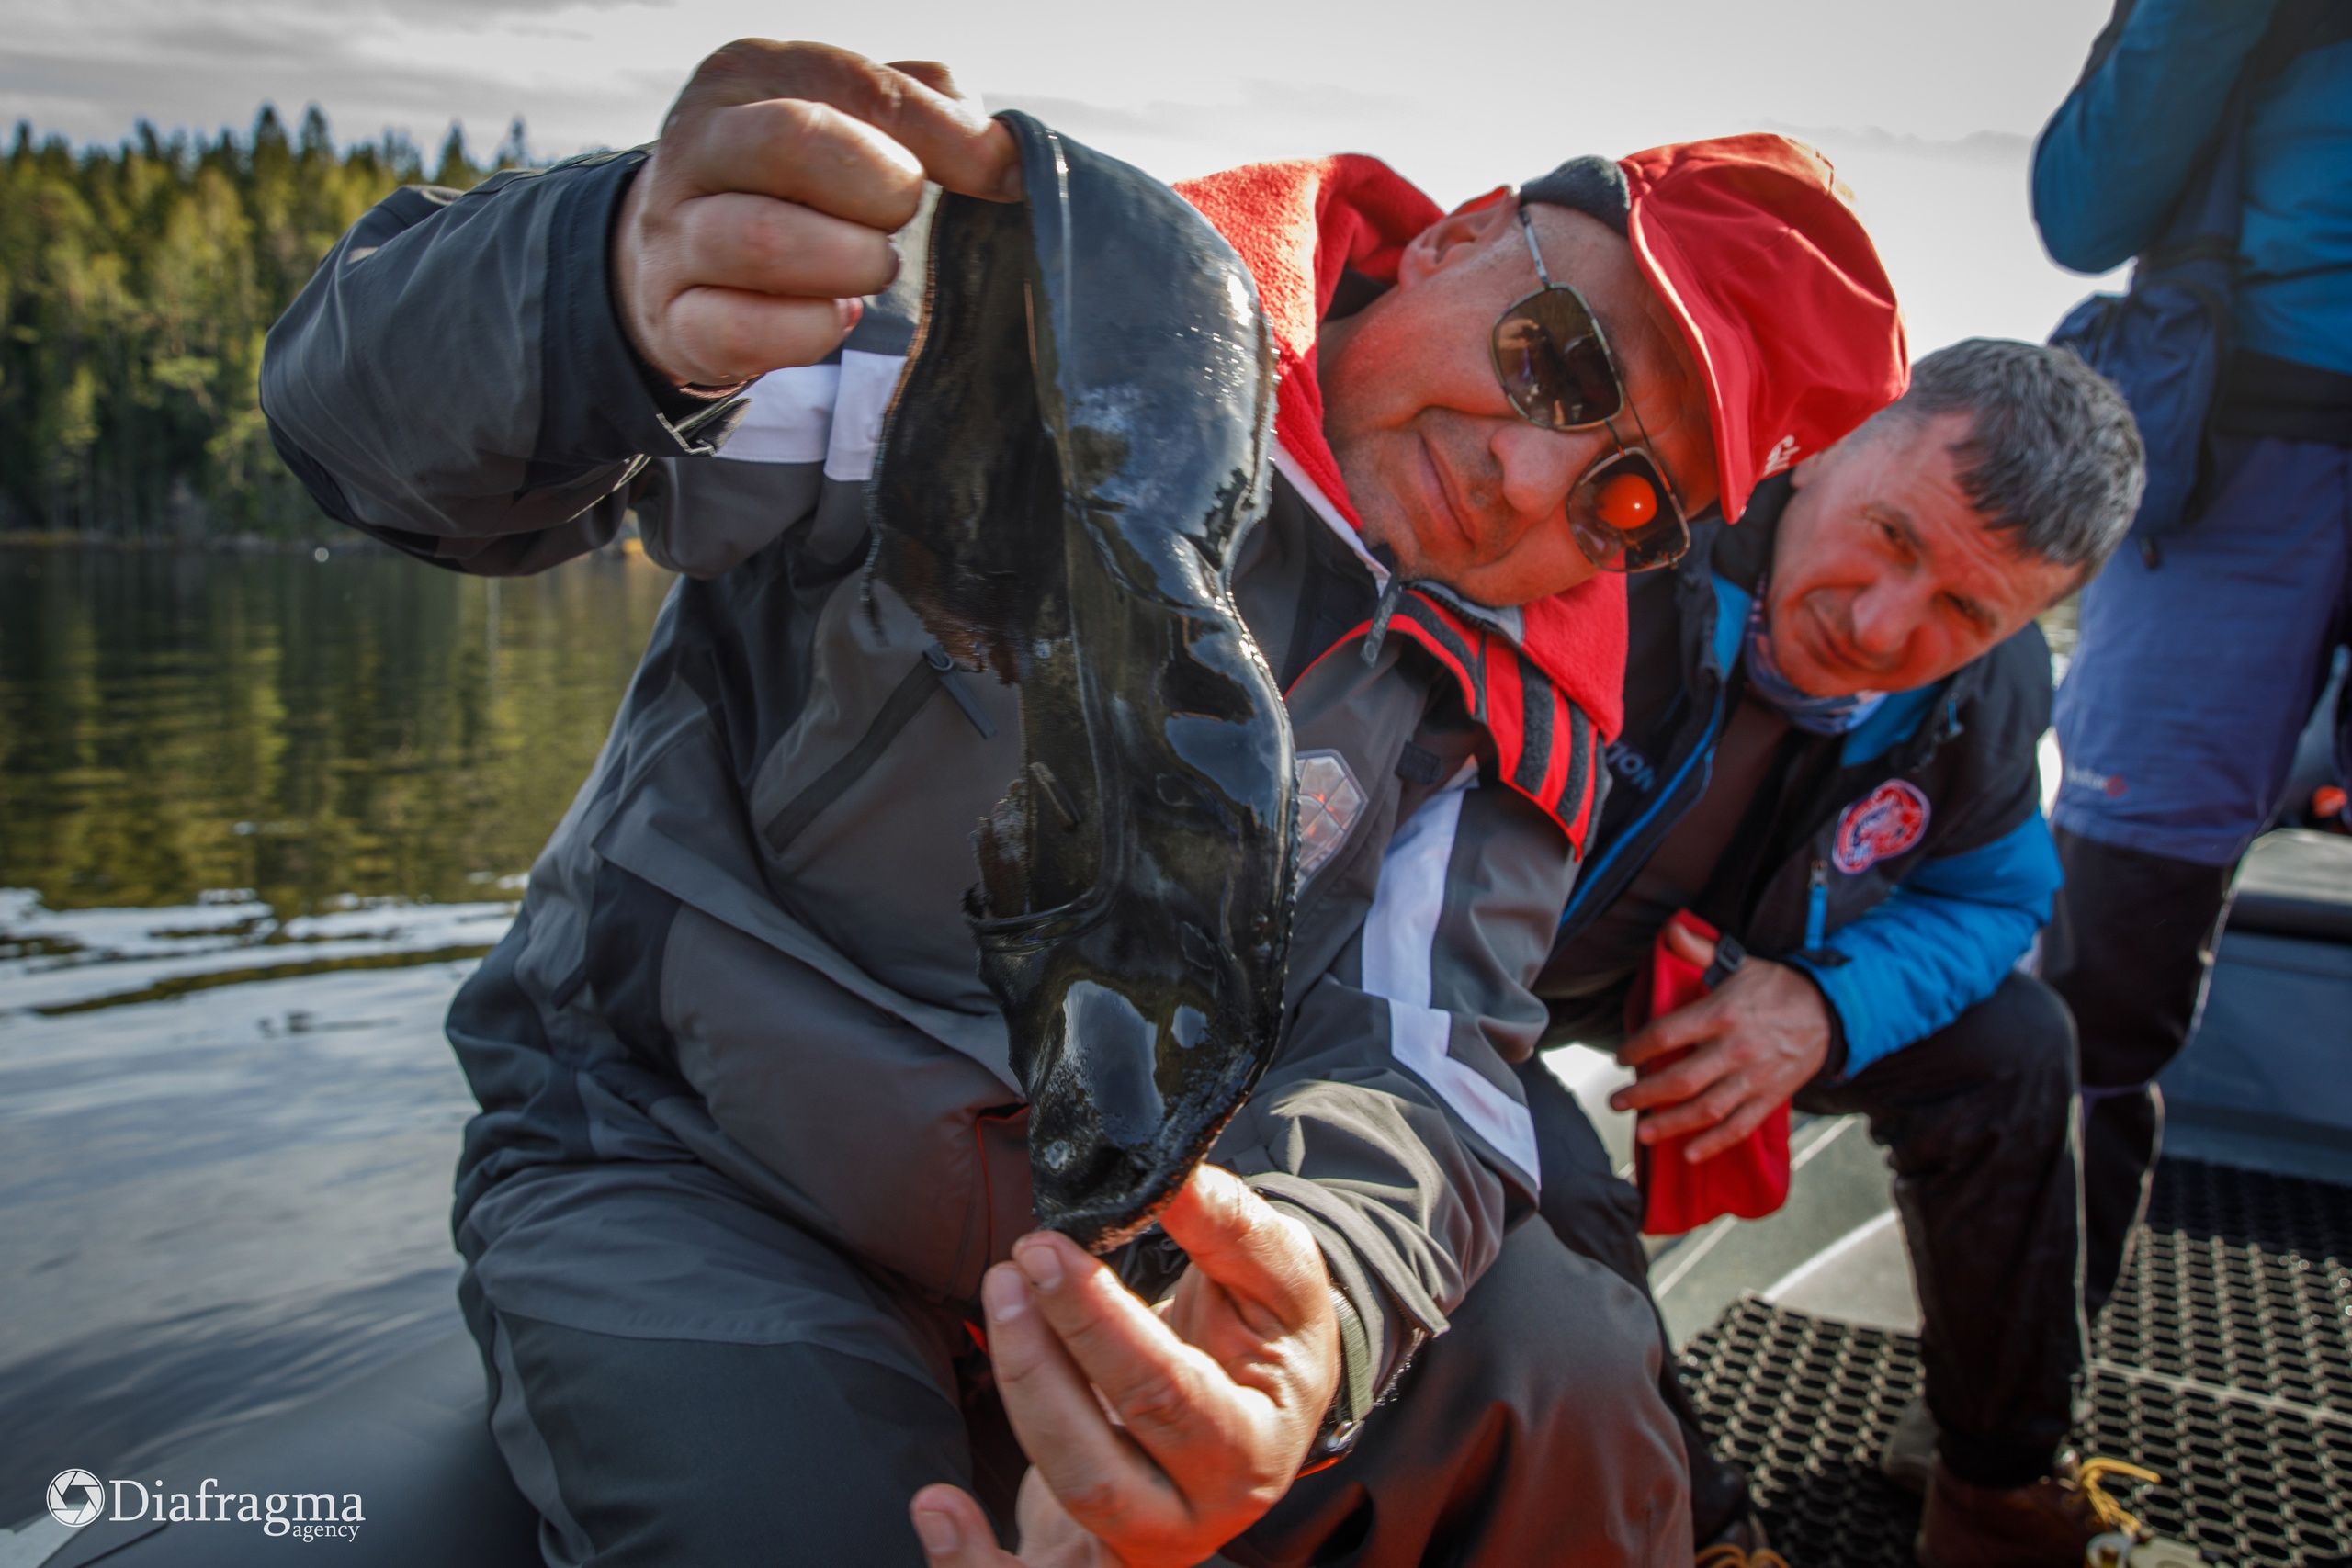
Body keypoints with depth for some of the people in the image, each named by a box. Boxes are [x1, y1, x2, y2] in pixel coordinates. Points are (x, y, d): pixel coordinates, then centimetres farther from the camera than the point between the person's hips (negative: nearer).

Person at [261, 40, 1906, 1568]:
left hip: (1126, 1216, 3)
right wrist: (623, 293, -46)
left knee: (1566, 1382, -16)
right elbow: (382, 409, -20)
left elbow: (1414, 1052, -15)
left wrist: (1317, 1279, -40)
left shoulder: (1509, 711, -3)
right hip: (681, 1166, -2)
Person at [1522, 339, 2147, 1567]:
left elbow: (1988, 895, 2)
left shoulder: (1988, 691, -13)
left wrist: (1829, 1005, -20)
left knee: (2011, 1045, -1)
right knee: (1551, 1186, -33)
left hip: (1705, 966, 6)